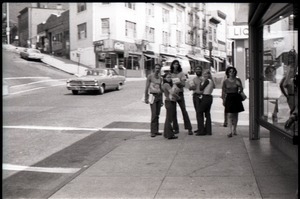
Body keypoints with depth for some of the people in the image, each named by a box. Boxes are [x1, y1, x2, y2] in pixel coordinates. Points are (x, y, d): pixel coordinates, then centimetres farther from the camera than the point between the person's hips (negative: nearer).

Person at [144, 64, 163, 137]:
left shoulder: (160, 78, 12)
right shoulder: (150, 76, -5)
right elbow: (146, 88, -6)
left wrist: (161, 100, 16)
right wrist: (146, 98, -10)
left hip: (159, 96, 6)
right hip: (152, 96, -6)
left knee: (157, 115, 5)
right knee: (154, 114, -12)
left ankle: (156, 131, 11)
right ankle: (153, 131, -9)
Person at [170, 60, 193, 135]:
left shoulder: (181, 74, 3)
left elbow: (183, 84, -2)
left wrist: (178, 82, -21)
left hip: (180, 93, -2)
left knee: (184, 110, -6)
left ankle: (189, 129, -4)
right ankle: (176, 128, 12)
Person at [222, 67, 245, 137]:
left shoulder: (238, 80, 2)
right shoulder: (225, 81, 0)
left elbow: (241, 90, 2)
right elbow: (223, 92, 5)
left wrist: (239, 85, -16)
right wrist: (223, 100, 2)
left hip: (236, 98, 2)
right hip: (229, 98, -2)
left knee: (235, 115, 10)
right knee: (229, 115, -9)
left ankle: (234, 129, 23)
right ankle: (230, 131, -12)